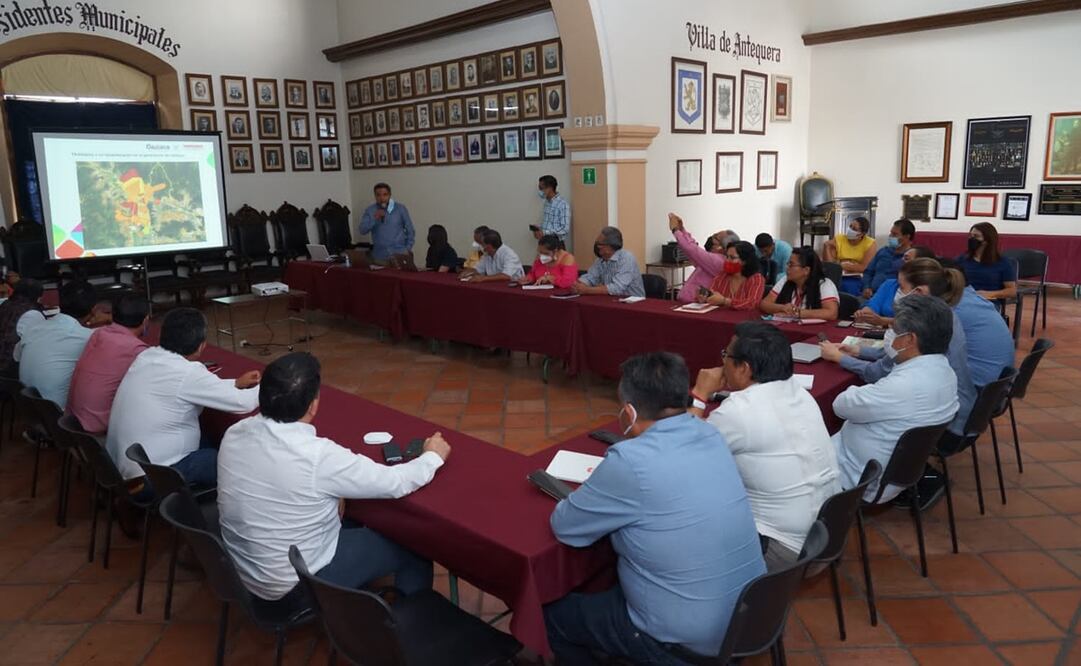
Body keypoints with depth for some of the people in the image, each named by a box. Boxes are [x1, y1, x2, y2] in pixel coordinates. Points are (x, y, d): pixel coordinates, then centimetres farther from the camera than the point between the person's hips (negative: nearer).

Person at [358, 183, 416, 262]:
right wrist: (374, 219, -16)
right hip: (380, 256, 1)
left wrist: (408, 248, 2)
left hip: (400, 254, -1)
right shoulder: (370, 210, 5)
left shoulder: (400, 208, 2)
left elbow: (410, 230, 7)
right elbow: (362, 230, -4)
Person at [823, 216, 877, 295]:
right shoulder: (838, 240, 3)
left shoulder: (870, 243, -2)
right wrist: (826, 247, -13)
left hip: (858, 278, -2)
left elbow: (863, 267, -10)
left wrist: (840, 265, -11)